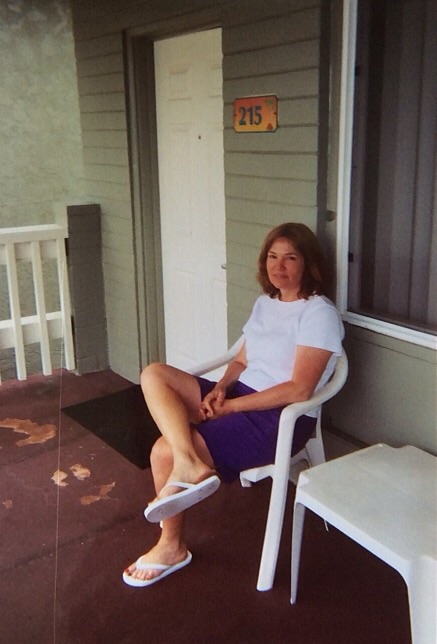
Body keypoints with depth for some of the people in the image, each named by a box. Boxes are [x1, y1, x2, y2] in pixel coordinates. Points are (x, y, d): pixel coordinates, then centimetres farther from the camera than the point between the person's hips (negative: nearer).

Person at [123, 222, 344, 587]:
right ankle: (189, 465, -24)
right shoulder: (265, 303, 13)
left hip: (282, 419, -8)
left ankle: (172, 548, 4)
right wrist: (219, 389, -6)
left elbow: (299, 390, -19)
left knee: (165, 451, -18)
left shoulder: (319, 314, -12)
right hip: (242, 395, 8)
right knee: (153, 375, -12)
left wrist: (230, 406, -17)